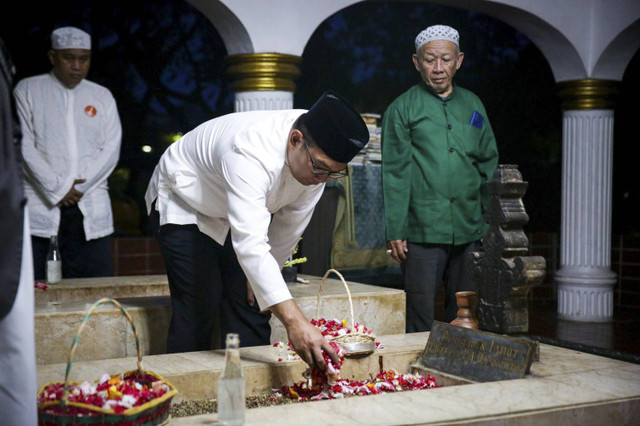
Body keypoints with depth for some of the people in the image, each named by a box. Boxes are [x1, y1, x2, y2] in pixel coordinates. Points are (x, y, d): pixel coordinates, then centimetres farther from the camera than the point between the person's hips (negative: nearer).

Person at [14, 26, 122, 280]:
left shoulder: (102, 96, 15)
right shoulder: (28, 91, 8)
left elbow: (111, 150, 6)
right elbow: (24, 147, -2)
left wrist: (78, 186, -7)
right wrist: (58, 189, -10)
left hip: (91, 210, 2)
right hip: (40, 209, -2)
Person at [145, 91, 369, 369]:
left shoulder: (319, 157, -21)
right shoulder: (250, 153, -44)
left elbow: (290, 225, -5)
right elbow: (250, 244, -52)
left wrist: (262, 276, 3)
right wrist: (293, 321, -58)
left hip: (245, 208, 6)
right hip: (184, 207, -6)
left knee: (251, 306, -1)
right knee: (199, 309, -15)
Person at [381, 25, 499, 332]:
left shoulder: (473, 105, 14)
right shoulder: (402, 108, 1)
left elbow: (489, 165, 17)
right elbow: (395, 173, -3)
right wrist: (395, 232, -8)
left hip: (469, 231, 4)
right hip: (422, 232, -4)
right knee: (420, 320, 0)